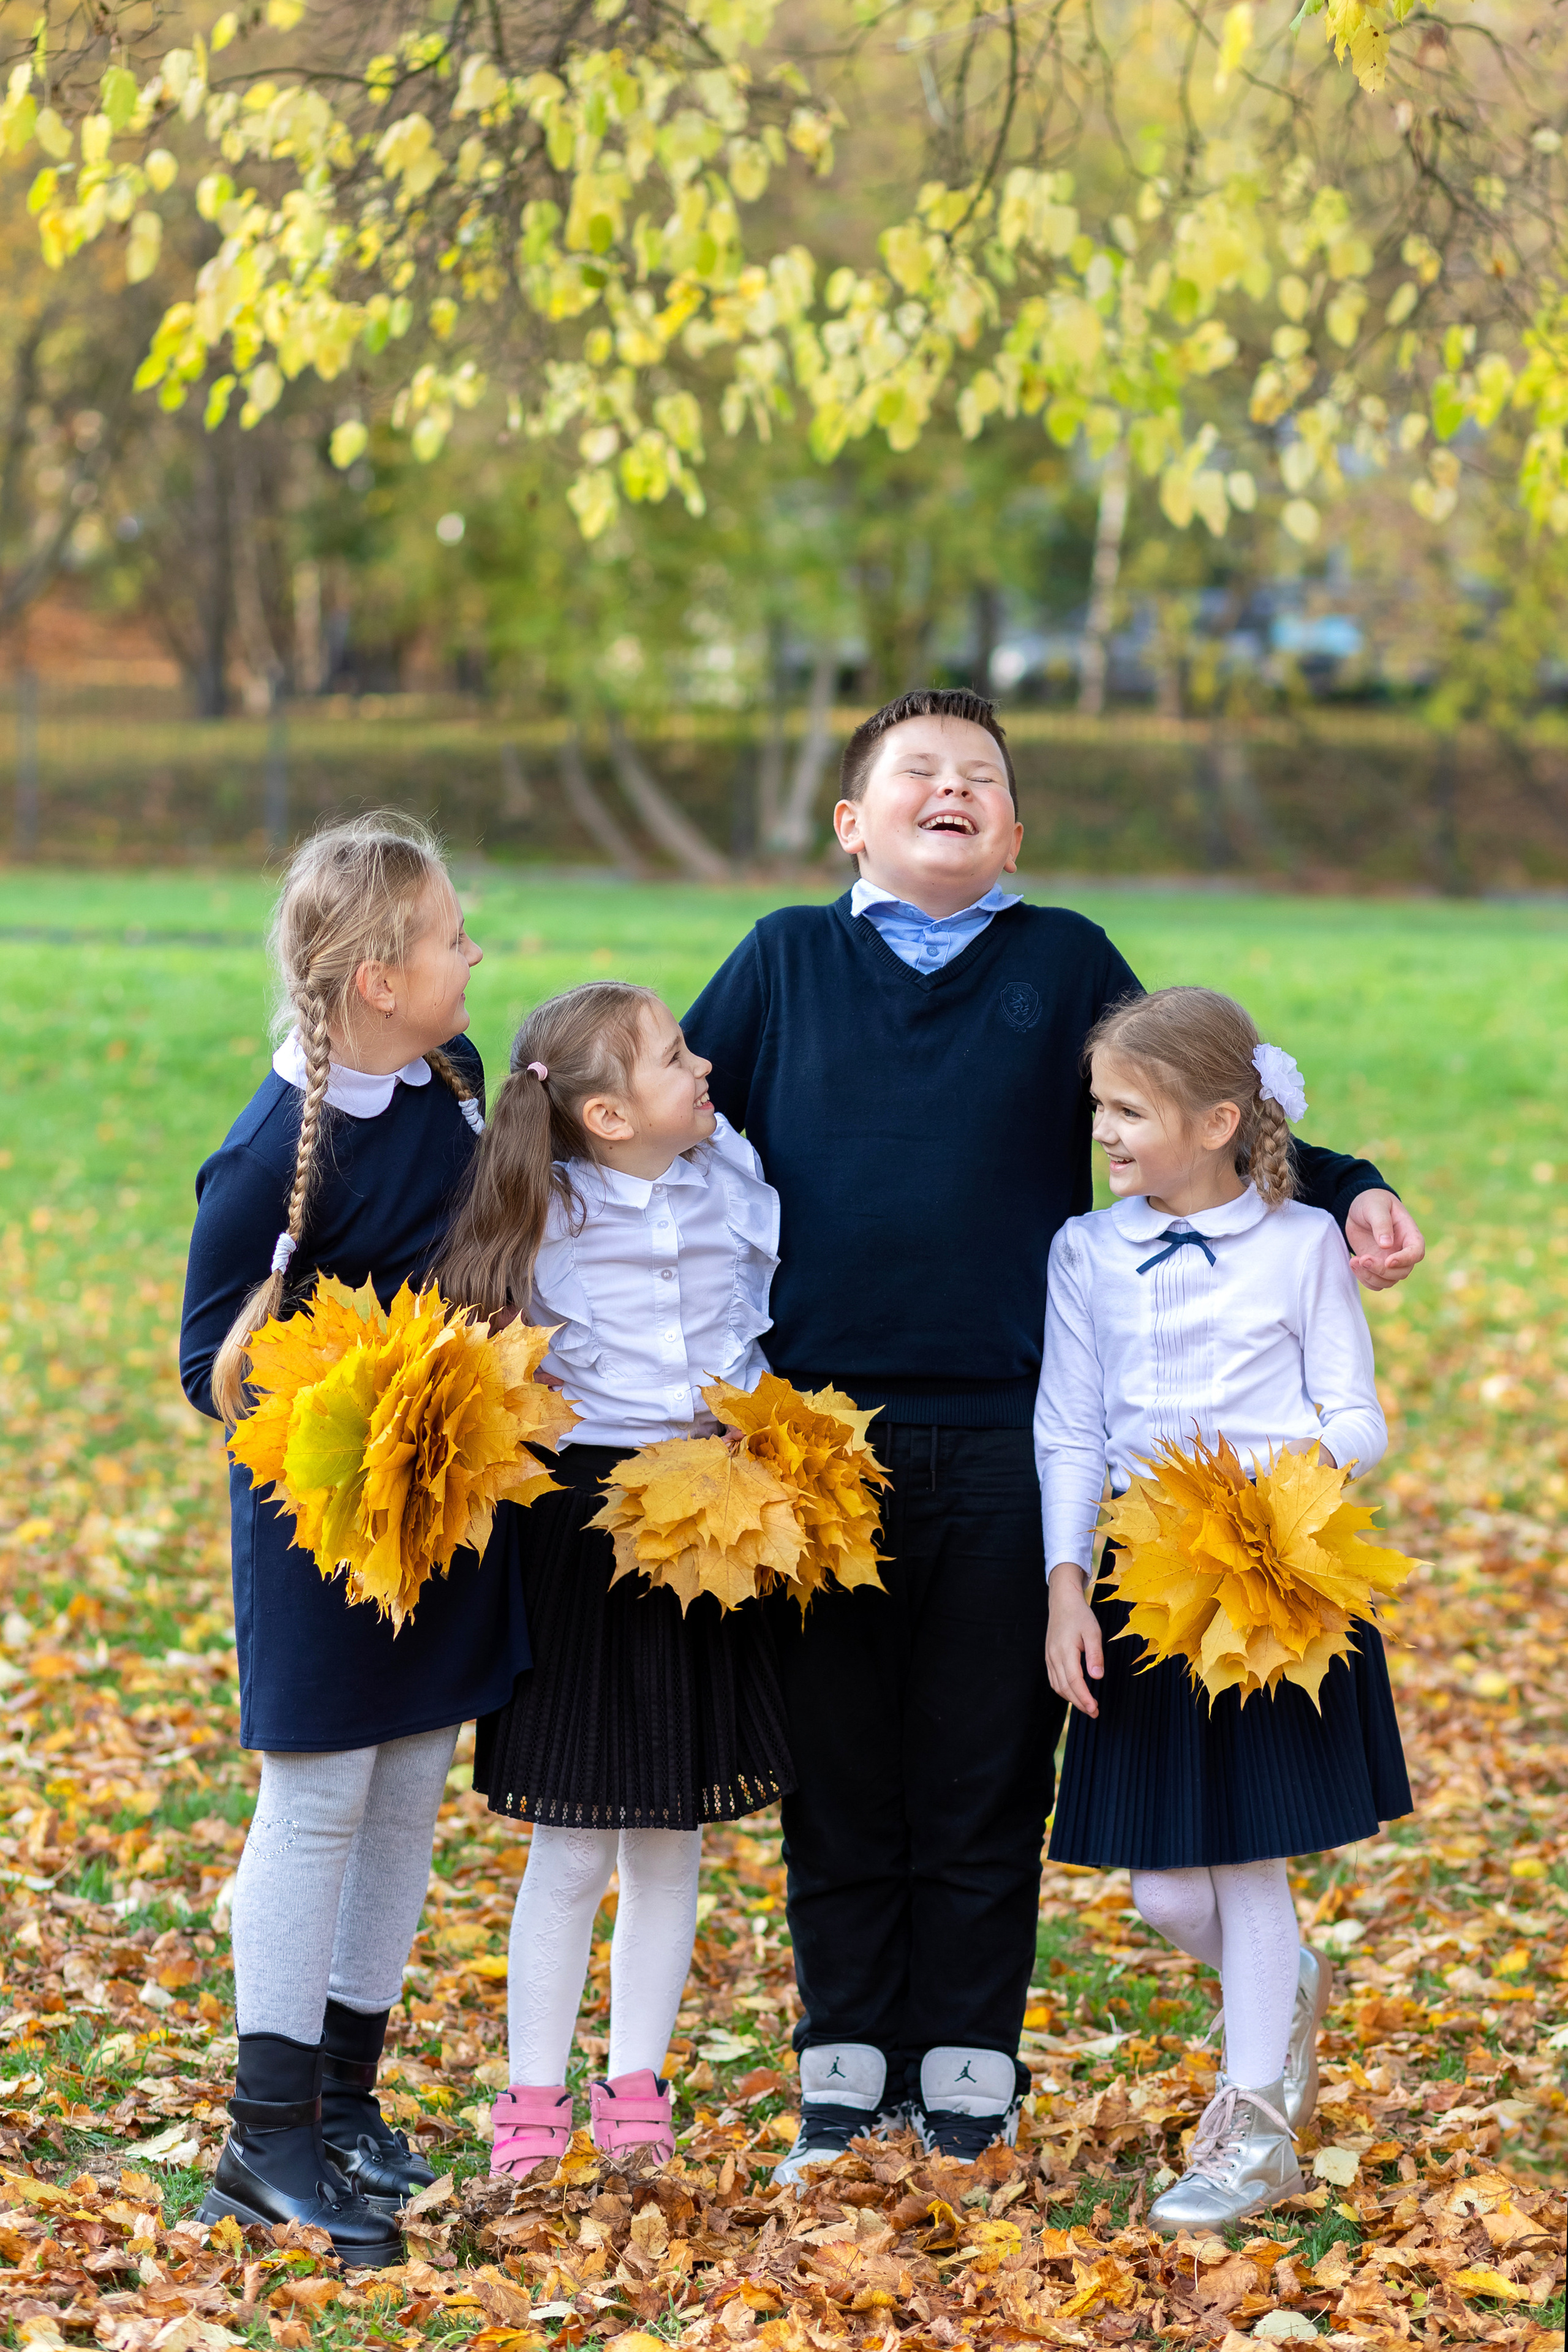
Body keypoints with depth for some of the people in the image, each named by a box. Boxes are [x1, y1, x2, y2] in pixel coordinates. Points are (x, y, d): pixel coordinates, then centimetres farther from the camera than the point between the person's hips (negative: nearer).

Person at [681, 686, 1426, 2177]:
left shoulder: (1068, 966, 10)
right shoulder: (784, 962, 10)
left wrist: (1346, 1197, 2)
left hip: (1006, 1449, 0)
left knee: (984, 1780, 6)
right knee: (837, 1777, 8)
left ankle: (966, 2082, 18)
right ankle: (846, 2072, 20)